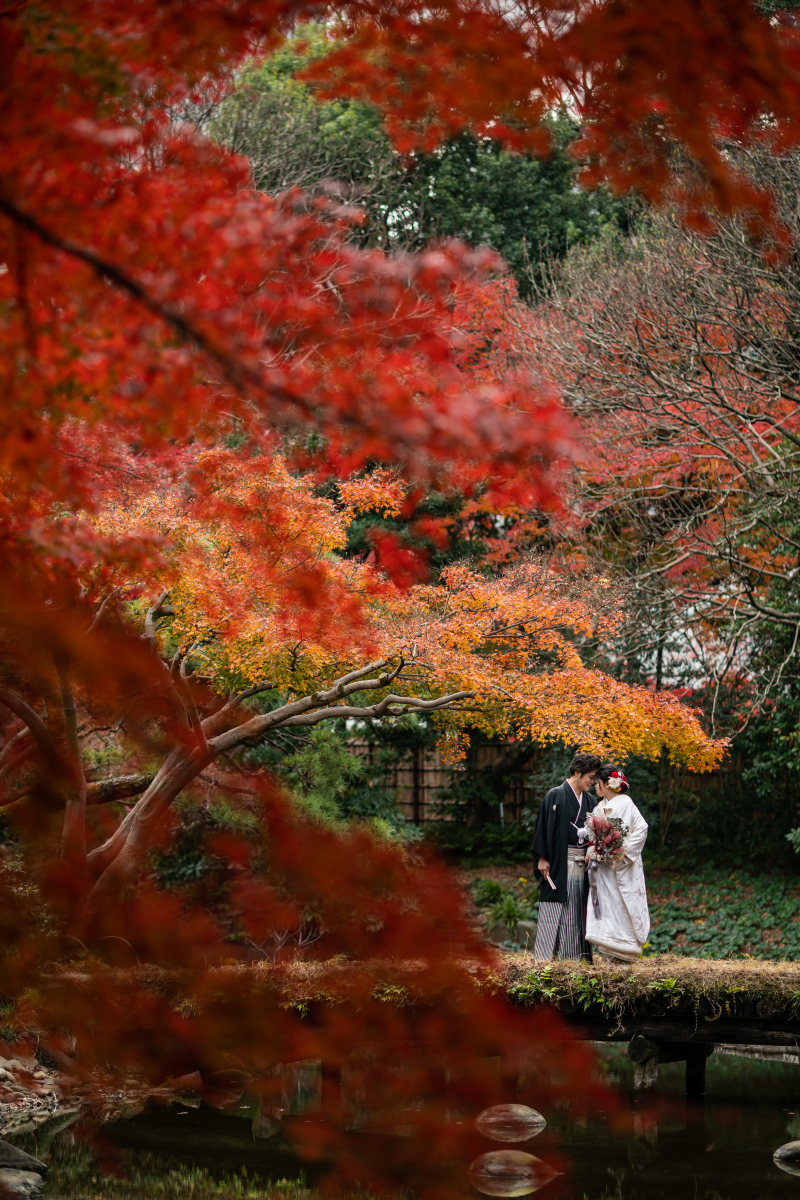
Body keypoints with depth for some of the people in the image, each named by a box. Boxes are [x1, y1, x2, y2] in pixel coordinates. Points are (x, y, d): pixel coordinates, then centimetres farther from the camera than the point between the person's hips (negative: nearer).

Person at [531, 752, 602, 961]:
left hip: (581, 864, 6)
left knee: (578, 915, 4)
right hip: (559, 864, -6)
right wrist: (542, 858, -11)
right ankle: (545, 958, -4)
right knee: (554, 913, -6)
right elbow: (544, 827, -5)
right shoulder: (555, 796, -2)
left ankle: (574, 957, 8)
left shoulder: (590, 802, 14)